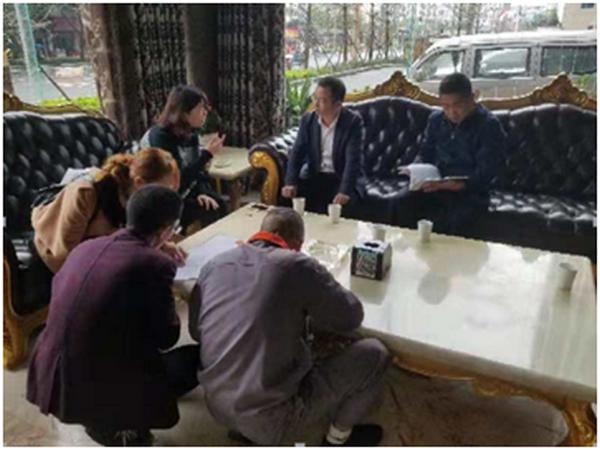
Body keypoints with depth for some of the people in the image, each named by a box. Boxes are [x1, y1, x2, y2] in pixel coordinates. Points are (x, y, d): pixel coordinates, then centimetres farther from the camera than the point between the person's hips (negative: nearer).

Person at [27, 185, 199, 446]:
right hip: (100, 391, -7)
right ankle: (114, 423, 10)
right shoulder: (156, 264, -16)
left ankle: (99, 415, 23)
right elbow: (166, 338, -9)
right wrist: (167, 300, 12)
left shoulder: (86, 247, 3)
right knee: (199, 356, 7)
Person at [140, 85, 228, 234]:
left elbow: (197, 169, 5)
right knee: (209, 215, -22)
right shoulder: (159, 138, -22)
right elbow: (178, 180, -27)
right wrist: (207, 154, -29)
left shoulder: (190, 134, 3)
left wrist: (201, 193, -15)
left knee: (220, 206, -14)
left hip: (187, 191, 7)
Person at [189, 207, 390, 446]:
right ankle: (338, 438, 27)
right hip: (270, 418, -6)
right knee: (374, 353, 6)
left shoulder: (214, 264, 2)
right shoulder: (298, 265, -14)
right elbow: (351, 316, -4)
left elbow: (195, 332, 13)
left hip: (216, 405, 7)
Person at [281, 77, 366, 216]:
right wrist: (290, 183, -21)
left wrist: (344, 191, -36)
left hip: (342, 178, -3)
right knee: (289, 196, -20)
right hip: (314, 176, 3)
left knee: (341, 204, -32)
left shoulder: (353, 122, -14)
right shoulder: (308, 119, -1)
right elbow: (297, 153, -5)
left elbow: (353, 160, -22)